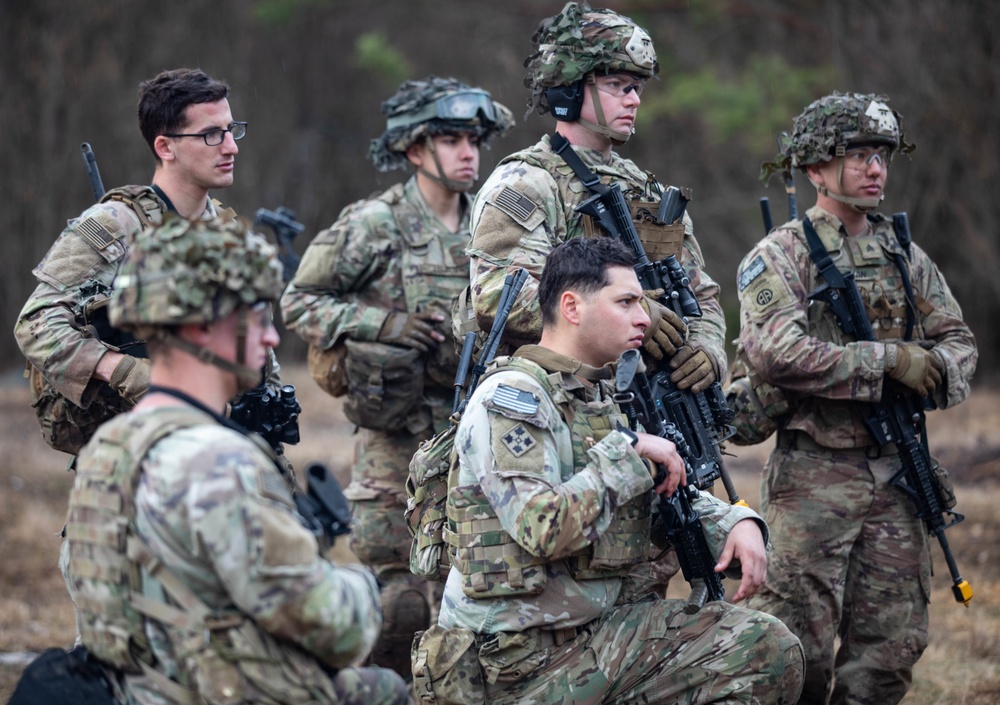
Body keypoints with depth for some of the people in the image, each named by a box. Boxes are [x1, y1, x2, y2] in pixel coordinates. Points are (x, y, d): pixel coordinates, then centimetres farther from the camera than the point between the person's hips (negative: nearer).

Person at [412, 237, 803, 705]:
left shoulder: (601, 398, 15)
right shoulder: (509, 397, -14)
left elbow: (672, 494, 26)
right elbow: (544, 530, -26)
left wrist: (737, 523, 5)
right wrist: (629, 451, -18)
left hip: (604, 625, 9)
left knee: (768, 648, -5)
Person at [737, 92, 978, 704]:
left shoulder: (905, 255, 15)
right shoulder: (780, 256, -4)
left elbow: (958, 340, 17)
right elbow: (774, 351, -19)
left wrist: (937, 368, -8)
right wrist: (888, 360, -17)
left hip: (895, 474, 6)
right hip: (814, 474, -6)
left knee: (894, 642, 7)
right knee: (799, 648, -6)